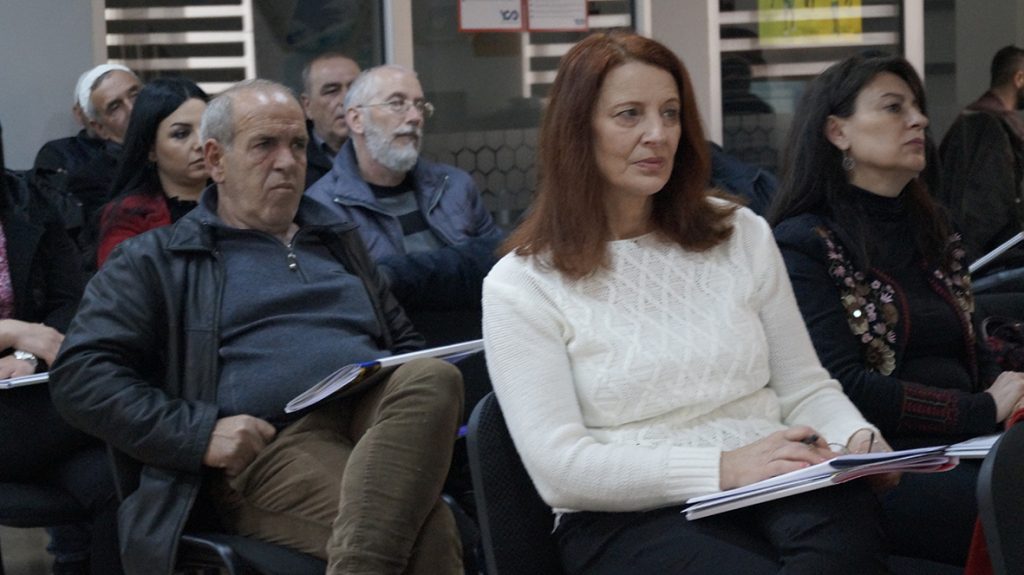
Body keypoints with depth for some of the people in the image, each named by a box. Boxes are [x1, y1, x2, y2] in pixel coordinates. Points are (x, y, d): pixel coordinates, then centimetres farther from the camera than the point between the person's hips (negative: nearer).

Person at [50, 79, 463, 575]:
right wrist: (199, 433, -12)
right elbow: (80, 376, 3)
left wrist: (419, 393, 8)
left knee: (434, 378, -35)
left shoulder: (339, 241, 30)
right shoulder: (156, 261, 13)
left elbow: (403, 342, 34)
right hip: (271, 443, -6)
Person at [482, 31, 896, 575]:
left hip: (771, 489, 4)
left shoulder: (743, 236, 15)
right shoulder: (521, 285, 1)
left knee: (848, 512, -33)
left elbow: (805, 389, 16)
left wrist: (858, 440, -8)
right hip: (628, 516, -4)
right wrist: (723, 468, -19)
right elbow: (558, 468, -9)